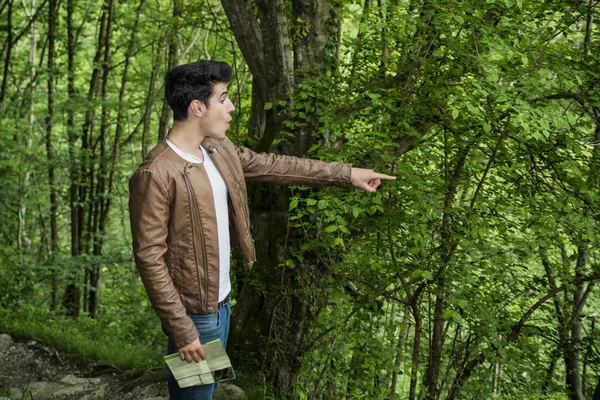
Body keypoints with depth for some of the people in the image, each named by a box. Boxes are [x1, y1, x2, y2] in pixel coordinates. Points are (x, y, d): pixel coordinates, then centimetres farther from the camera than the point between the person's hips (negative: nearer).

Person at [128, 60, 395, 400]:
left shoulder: (220, 150, 3)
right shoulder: (155, 175, -23)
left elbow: (274, 166, 14)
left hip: (221, 304, 8)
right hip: (194, 314, -8)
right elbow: (149, 258, -22)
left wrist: (346, 173, 16)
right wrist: (182, 331, -22)